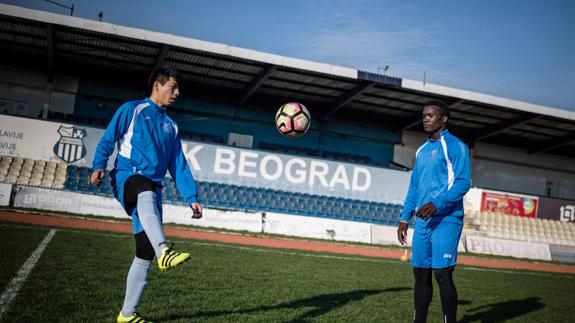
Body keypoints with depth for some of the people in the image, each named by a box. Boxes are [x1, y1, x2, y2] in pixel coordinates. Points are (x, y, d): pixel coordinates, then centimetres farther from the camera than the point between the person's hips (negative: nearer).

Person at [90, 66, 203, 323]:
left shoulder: (171, 126, 23)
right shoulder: (132, 109, 9)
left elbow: (179, 166, 19)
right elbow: (107, 140, 1)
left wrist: (192, 198, 10)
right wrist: (99, 166, -17)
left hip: (151, 190, 5)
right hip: (126, 177, -5)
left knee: (145, 253, -4)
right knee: (147, 189, -42)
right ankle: (163, 251, -62)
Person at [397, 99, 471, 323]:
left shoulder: (454, 145, -4)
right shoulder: (421, 150, 19)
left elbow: (463, 182, -13)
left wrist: (437, 204, -25)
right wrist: (405, 218, 16)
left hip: (446, 220, -7)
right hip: (422, 221, 7)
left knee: (442, 274, -8)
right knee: (420, 273, 8)